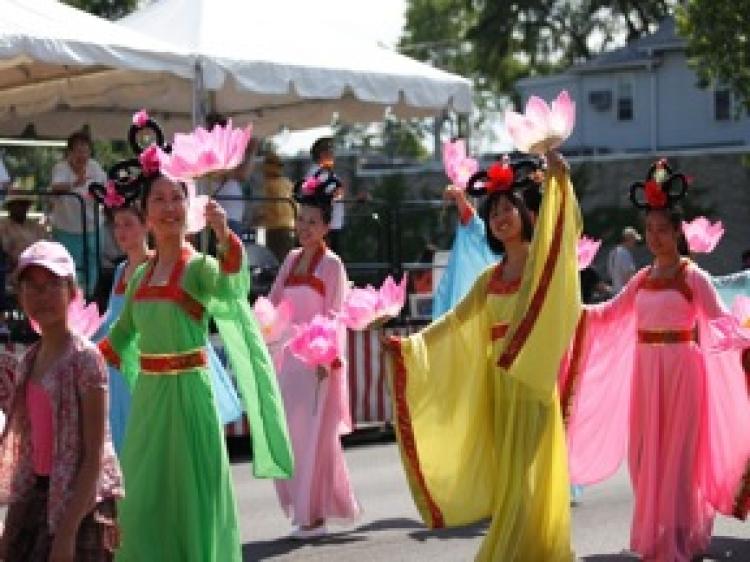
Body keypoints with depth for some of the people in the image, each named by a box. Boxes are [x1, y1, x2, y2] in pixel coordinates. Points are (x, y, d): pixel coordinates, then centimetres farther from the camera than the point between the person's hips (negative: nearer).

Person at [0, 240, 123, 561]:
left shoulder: (84, 358, -14)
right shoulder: (29, 361, 8)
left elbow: (94, 455, -16)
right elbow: (28, 445, 13)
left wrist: (67, 531, -20)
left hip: (78, 500, -7)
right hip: (36, 496, 7)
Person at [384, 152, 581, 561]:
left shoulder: (543, 260, -1)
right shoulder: (490, 277, 14)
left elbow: (569, 227, -19)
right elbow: (457, 319, 13)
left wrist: (559, 181, -31)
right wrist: (411, 343, 5)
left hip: (533, 378, -5)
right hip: (498, 380, 6)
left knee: (528, 472, -6)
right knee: (506, 470, 6)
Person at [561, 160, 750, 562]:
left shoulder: (692, 276, -7)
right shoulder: (642, 278, 11)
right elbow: (609, 313, 16)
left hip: (681, 371, -6)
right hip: (645, 371, 6)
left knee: (676, 453, -2)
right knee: (645, 453, 9)